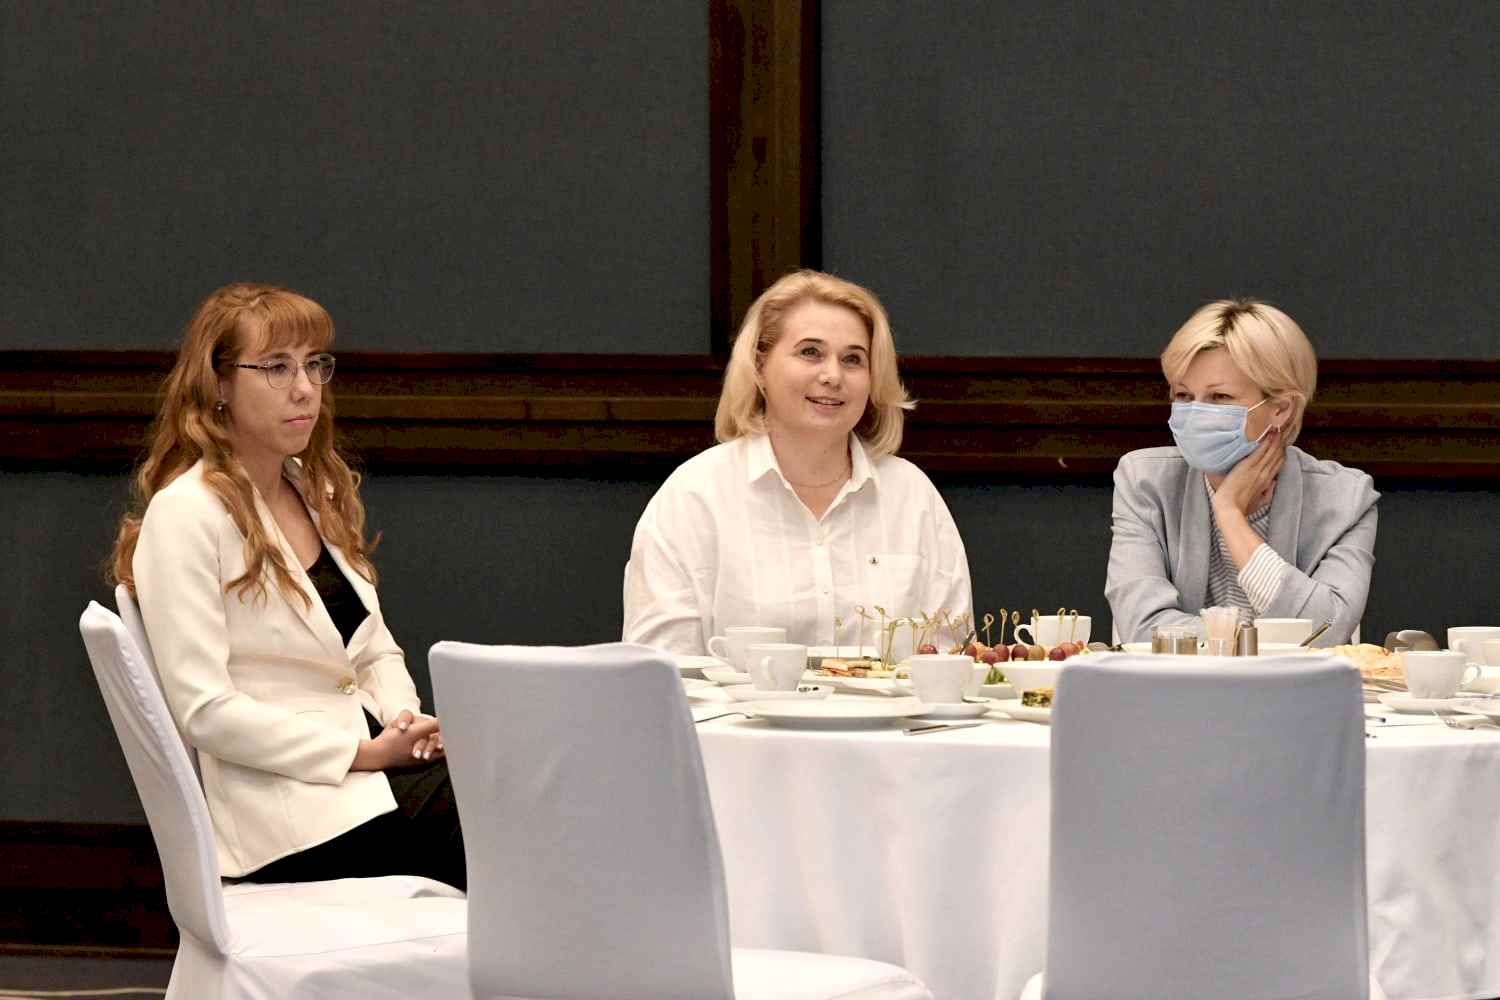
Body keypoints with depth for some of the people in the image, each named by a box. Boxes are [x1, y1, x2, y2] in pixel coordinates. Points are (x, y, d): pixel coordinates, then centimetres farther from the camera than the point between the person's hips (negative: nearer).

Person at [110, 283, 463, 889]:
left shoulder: (314, 491, 18)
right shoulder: (184, 514, -8)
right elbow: (203, 710, -14)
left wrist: (405, 721, 0)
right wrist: (360, 752, -15)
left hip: (372, 758, 7)